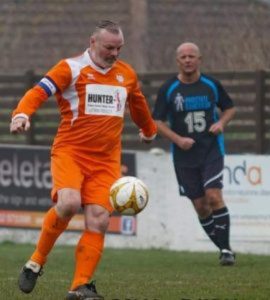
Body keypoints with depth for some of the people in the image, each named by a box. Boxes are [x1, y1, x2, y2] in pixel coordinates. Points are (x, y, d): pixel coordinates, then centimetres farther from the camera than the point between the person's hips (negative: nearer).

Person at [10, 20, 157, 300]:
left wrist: (149, 130, 50)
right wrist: (22, 115, -33)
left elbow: (138, 105, 34)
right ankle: (36, 262, -7)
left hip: (106, 161, 5)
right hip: (70, 151, -5)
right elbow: (38, 92, -13)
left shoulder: (127, 74, 14)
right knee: (69, 203, -28)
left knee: (98, 220, -9)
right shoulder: (71, 68, -3)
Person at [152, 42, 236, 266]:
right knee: (201, 207, 2)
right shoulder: (168, 89, -1)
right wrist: (178, 140, -12)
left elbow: (229, 108, 15)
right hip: (184, 155, 1)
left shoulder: (211, 85, 2)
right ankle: (224, 249, 15)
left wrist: (221, 123, -6)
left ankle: (227, 249, -11)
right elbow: (157, 121, 2)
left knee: (214, 197, -17)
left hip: (212, 150, -1)